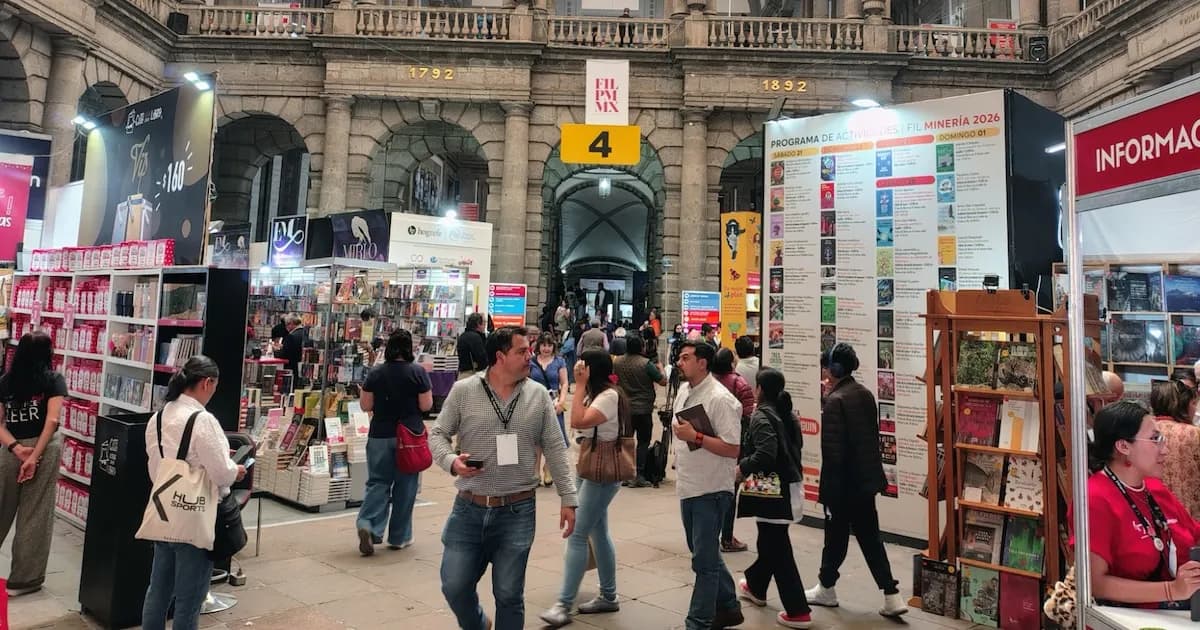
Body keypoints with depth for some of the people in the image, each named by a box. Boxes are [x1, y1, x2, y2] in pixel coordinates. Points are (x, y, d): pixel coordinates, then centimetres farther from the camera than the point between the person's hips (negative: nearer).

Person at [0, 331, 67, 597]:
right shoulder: (54, 380, -5)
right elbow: (52, 420, -14)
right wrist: (34, 456, -12)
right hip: (44, 449, -3)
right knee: (35, 515, 5)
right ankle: (25, 579, 15)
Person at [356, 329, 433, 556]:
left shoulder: (376, 374, -1)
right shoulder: (418, 372, -8)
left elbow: (365, 405, 2)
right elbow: (426, 405, -8)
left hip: (380, 435, 2)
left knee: (378, 482, 12)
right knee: (405, 486, 9)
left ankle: (368, 524, -9)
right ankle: (399, 537, 17)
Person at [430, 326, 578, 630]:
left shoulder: (538, 395, 0)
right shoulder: (463, 391, -4)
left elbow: (555, 449, 2)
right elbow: (437, 434, 3)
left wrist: (568, 498, 0)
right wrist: (451, 462, -18)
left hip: (517, 512, 0)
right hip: (469, 508, 0)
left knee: (509, 595, 9)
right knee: (454, 587, 8)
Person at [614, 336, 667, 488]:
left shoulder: (617, 362, 1)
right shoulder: (646, 363, -14)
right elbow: (663, 381, -8)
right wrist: (659, 368, 10)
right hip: (643, 409, -4)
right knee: (643, 442, 4)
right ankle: (639, 476, 2)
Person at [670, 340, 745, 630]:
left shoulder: (720, 399, -19)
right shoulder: (683, 391, 7)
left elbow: (733, 448, -23)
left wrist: (695, 437, -26)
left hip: (710, 490, -9)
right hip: (687, 487, 9)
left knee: (704, 560, 1)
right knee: (704, 553, 21)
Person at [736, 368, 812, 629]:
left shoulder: (761, 416, -16)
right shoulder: (787, 414, 10)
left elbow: (765, 454, -27)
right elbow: (795, 446, 16)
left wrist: (742, 468, -14)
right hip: (788, 485, 9)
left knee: (778, 549, -1)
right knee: (770, 541, 23)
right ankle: (755, 586, 41)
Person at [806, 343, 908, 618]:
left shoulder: (835, 400, -19)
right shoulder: (866, 394, 5)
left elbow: (832, 450, -20)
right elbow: (871, 436, 13)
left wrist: (827, 488, -13)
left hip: (843, 482, -7)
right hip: (866, 478, 7)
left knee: (836, 536, 9)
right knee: (870, 537, 13)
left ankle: (827, 588, 26)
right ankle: (891, 595, 11)